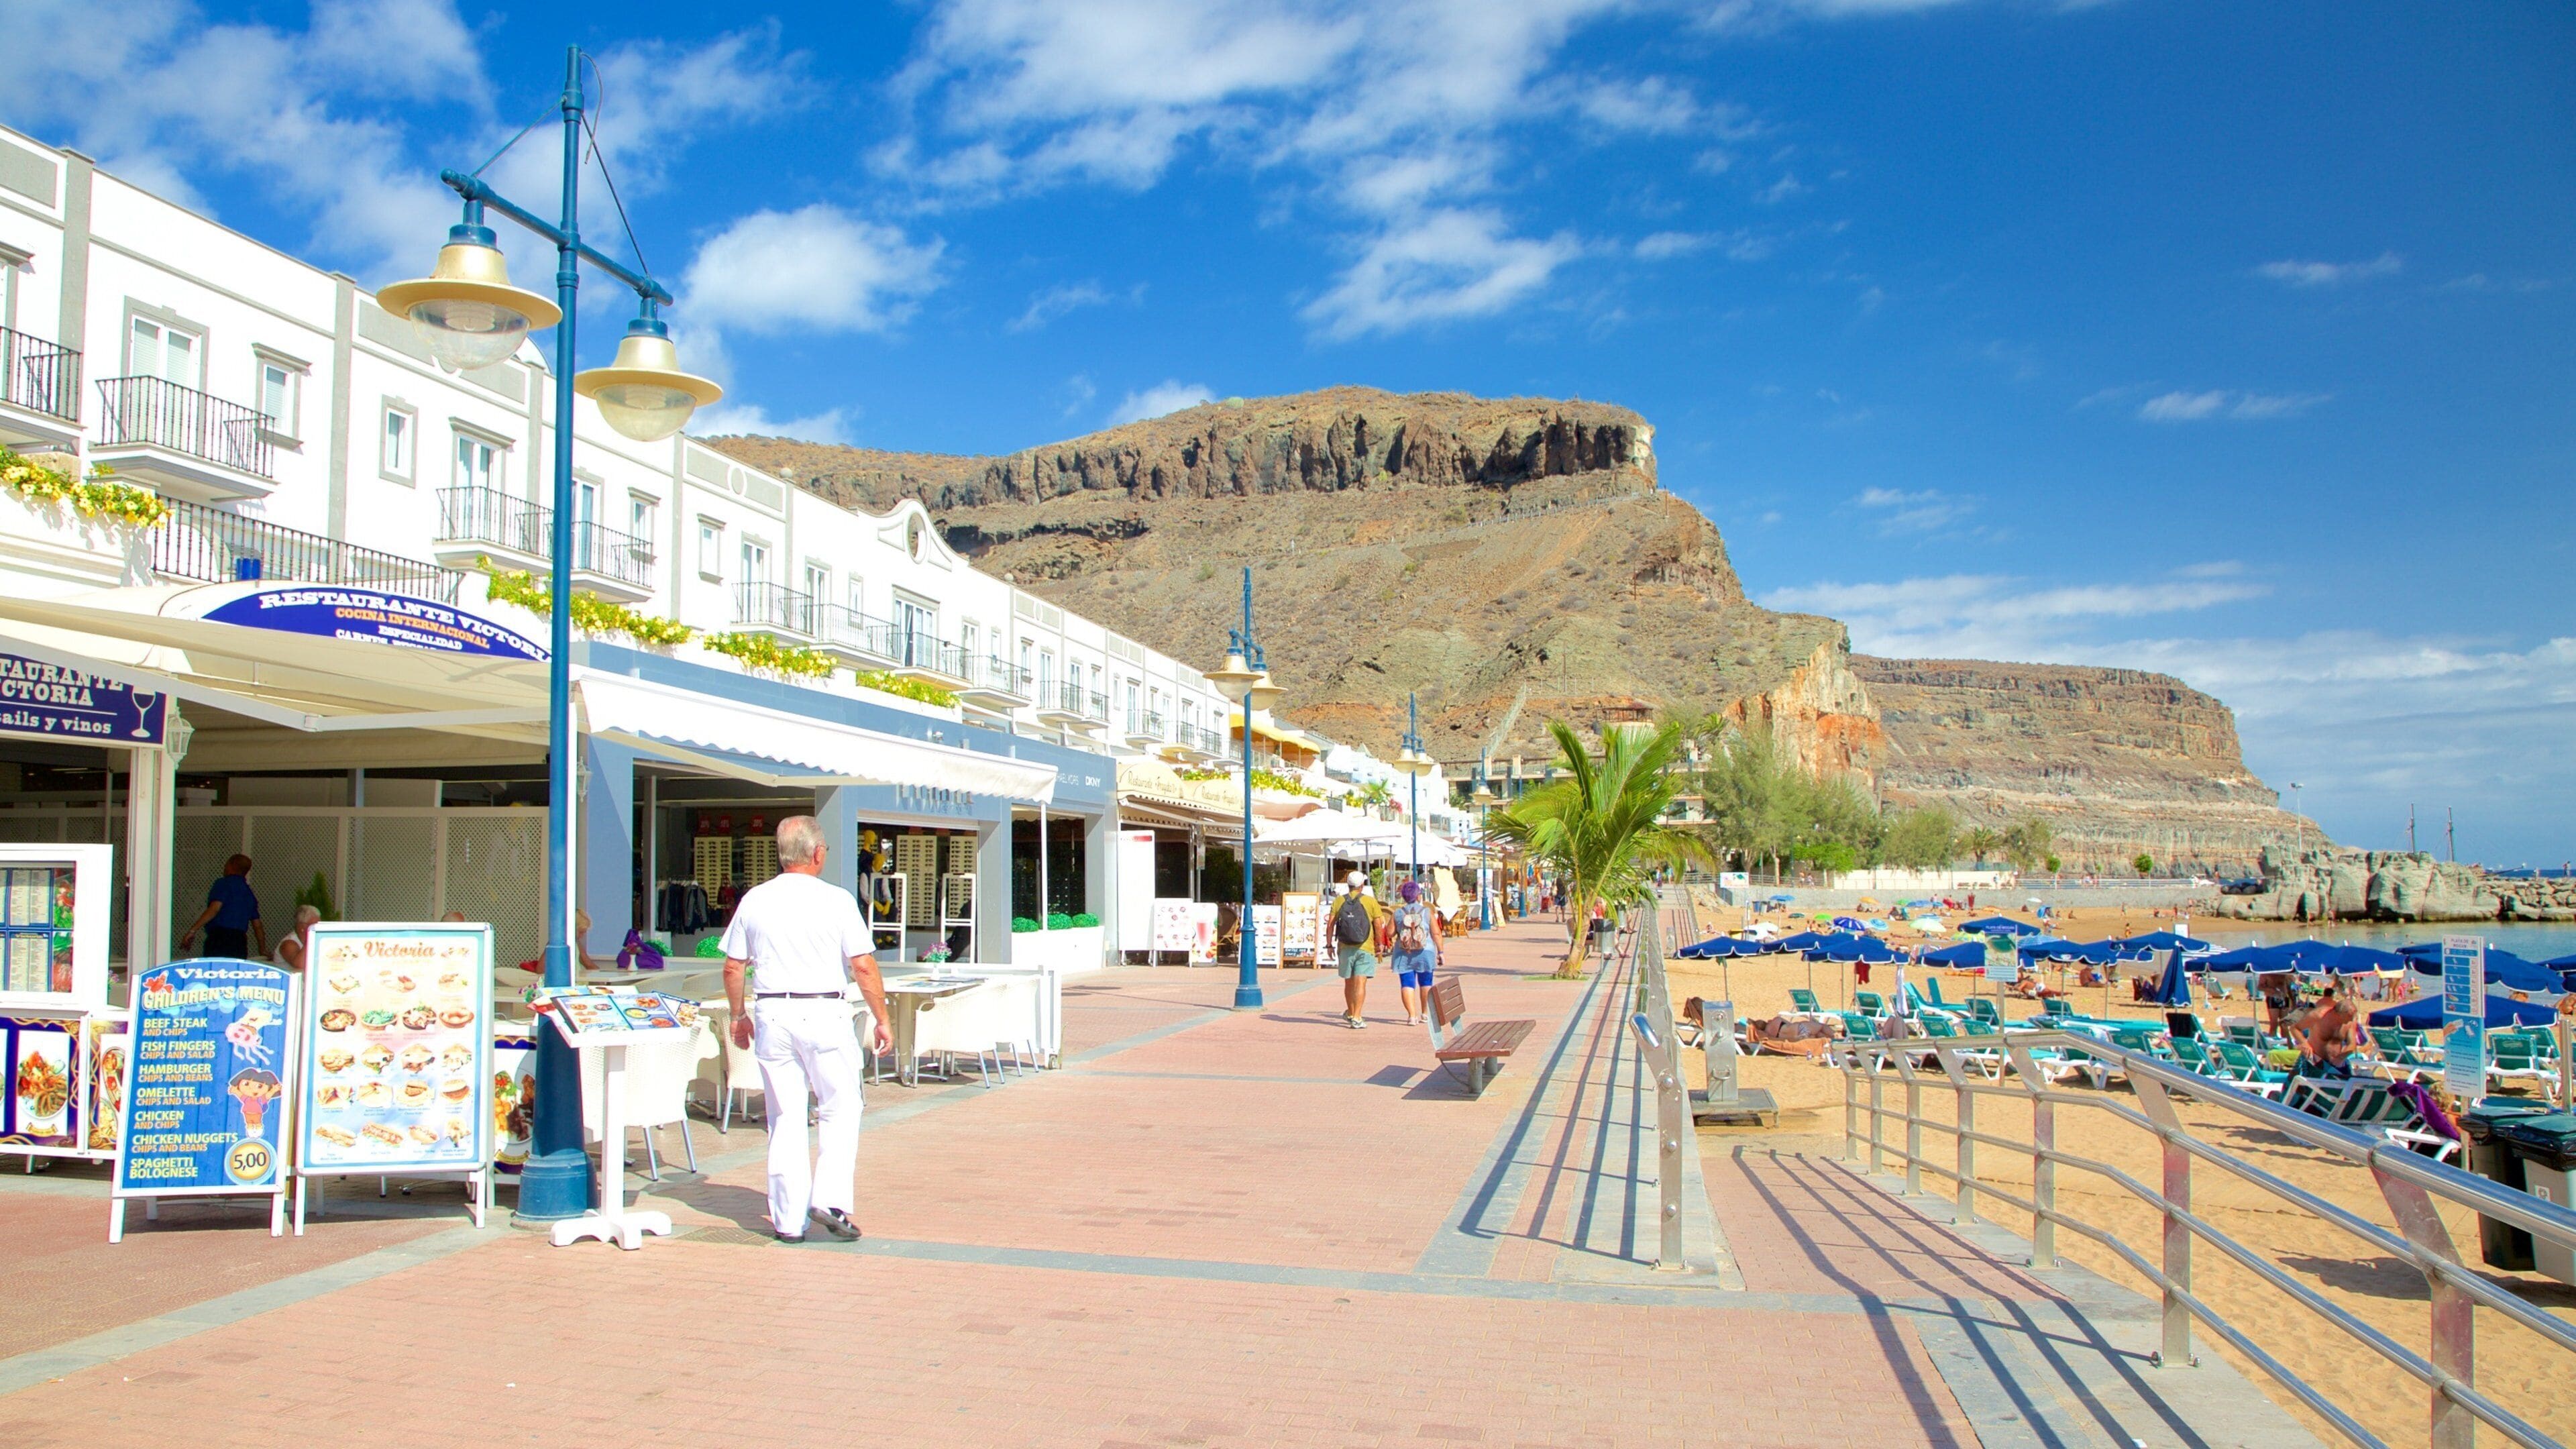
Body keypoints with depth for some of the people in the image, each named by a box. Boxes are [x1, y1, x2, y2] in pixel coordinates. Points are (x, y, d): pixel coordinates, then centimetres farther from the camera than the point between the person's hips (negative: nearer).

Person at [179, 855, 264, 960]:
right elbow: (257, 925, 20)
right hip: (240, 942, 7)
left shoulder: (224, 883, 0)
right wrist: (263, 951, 28)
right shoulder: (248, 893, 20)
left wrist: (192, 930, -12)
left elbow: (214, 909, -14)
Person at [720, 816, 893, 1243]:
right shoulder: (837, 900, -5)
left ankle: (788, 1220, 12)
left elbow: (733, 969, 10)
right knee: (841, 1110, 9)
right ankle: (830, 1200, -2)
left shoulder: (754, 900, 5)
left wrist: (739, 1016, 24)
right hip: (824, 1014, -3)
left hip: (772, 1015, 4)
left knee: (785, 1118, 9)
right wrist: (881, 1019, 4)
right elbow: (864, 967, -6)